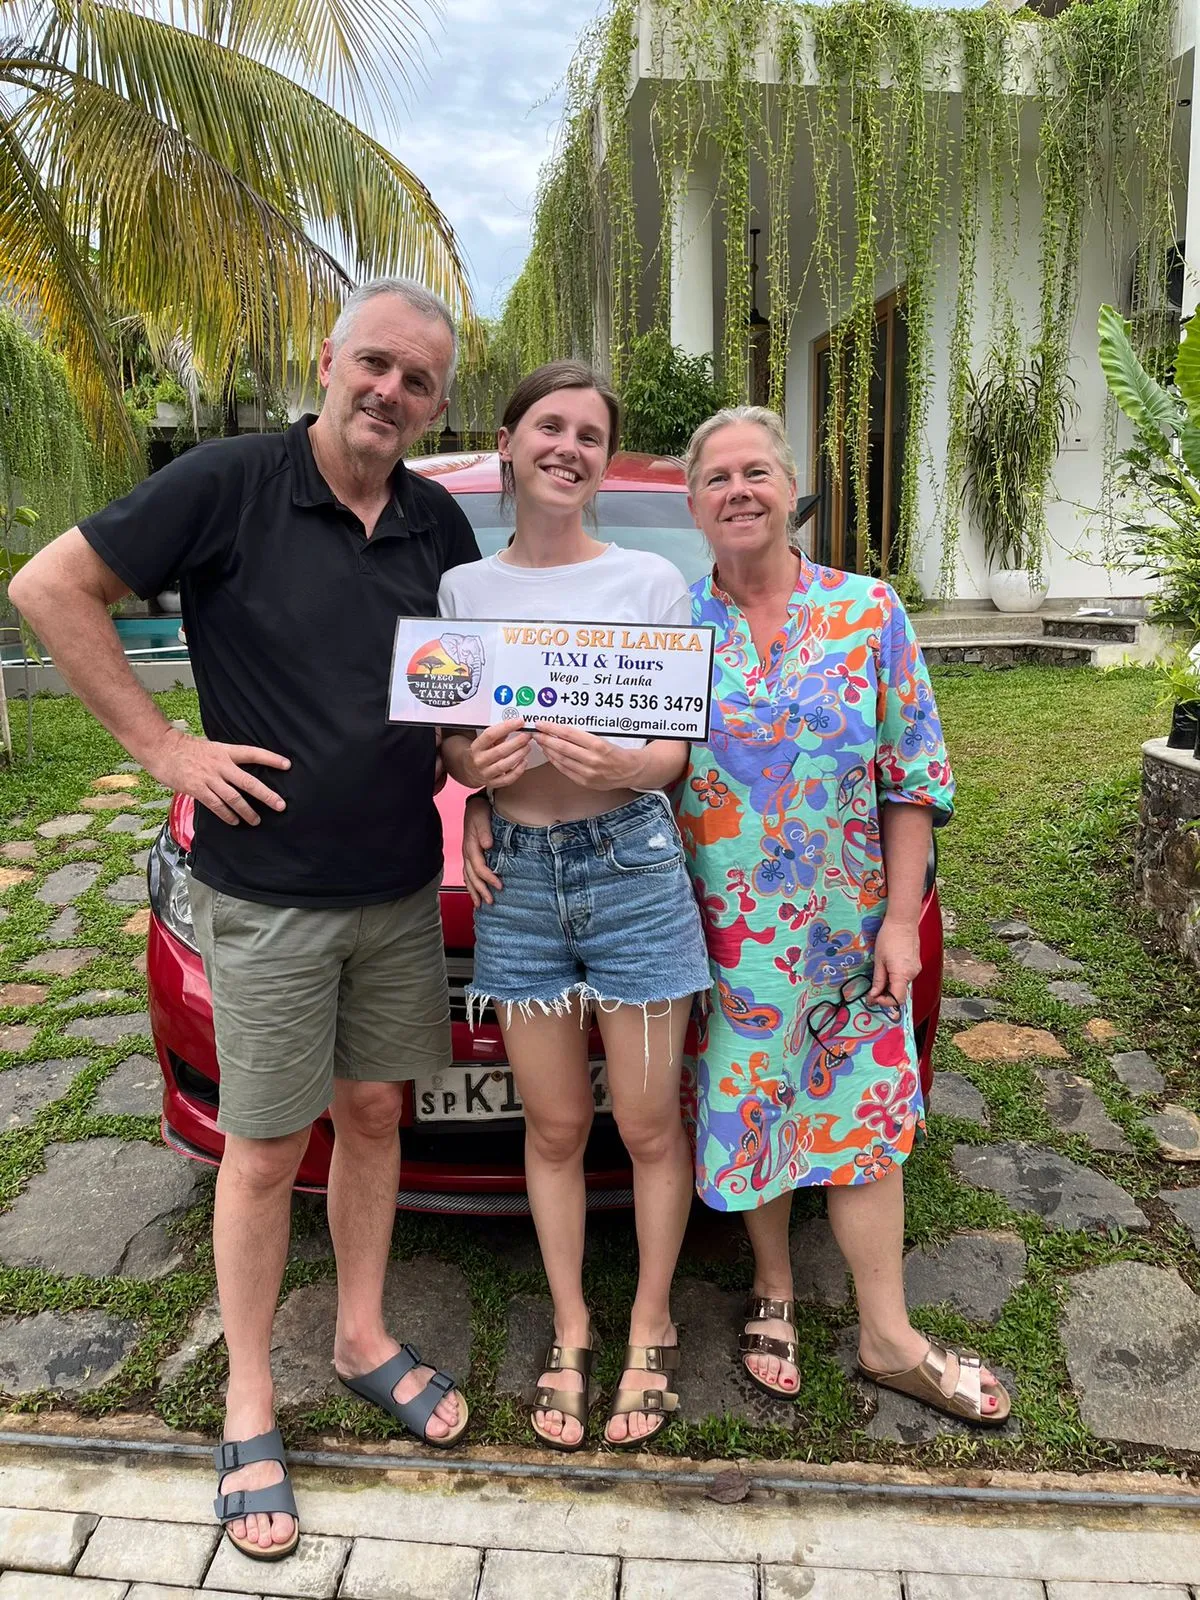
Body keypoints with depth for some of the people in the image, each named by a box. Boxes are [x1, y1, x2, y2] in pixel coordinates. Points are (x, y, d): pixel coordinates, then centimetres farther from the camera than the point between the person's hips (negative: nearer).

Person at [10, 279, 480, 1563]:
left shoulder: (439, 524, 4)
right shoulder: (230, 483, -12)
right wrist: (164, 746, -14)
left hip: (403, 890, 5)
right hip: (266, 897, -4)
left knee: (373, 1114, 16)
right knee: (266, 1149, 7)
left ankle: (363, 1338, 37)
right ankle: (249, 1406, 26)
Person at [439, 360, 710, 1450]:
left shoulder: (650, 581, 0)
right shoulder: (463, 589, 7)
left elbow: (681, 748, -1)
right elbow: (447, 745, 9)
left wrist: (625, 765, -23)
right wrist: (476, 761, -14)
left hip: (632, 869, -2)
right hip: (517, 881, 2)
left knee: (649, 1124, 8)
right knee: (555, 1128, 13)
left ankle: (650, 1330, 29)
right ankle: (571, 1336, 31)